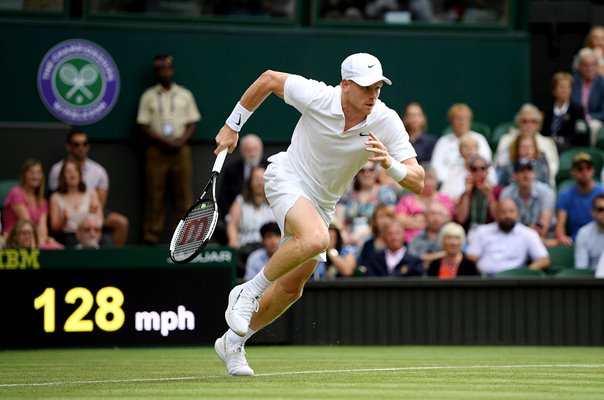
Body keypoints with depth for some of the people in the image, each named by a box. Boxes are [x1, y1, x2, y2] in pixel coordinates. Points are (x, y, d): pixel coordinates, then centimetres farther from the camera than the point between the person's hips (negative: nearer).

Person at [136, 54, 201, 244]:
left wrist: (180, 142, -9)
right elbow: (143, 125, 1)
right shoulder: (149, 96, 6)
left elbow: (192, 123, 8)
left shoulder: (185, 95, 11)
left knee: (183, 194, -2)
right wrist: (163, 141, -12)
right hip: (157, 150, -1)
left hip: (181, 149, 1)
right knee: (155, 195, -3)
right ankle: (151, 235, -2)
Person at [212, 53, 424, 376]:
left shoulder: (387, 123, -19)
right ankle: (249, 291, -15)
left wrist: (390, 164, -41)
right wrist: (232, 126, 2)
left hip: (322, 204, 5)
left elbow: (417, 182, -21)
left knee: (291, 288, 10)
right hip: (287, 179, -5)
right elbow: (269, 79, -5)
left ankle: (232, 343, 31)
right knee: (316, 239, -36)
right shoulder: (316, 97, -24)